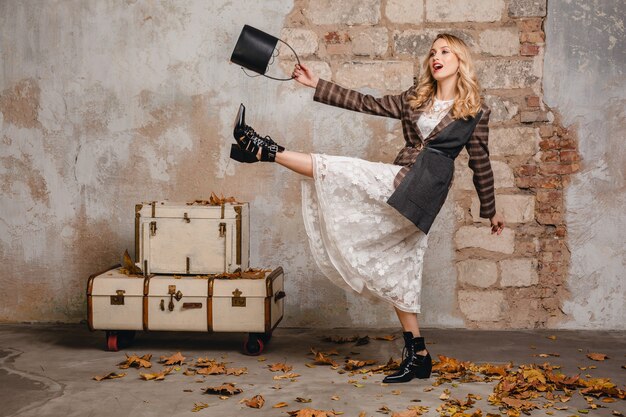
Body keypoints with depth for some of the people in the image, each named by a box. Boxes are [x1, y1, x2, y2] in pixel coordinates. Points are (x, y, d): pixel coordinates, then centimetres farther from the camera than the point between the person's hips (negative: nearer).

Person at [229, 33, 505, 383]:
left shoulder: (476, 112, 5)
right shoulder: (415, 100, 18)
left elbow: (481, 163, 12)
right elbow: (366, 103, 14)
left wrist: (491, 210, 19)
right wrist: (317, 85, 9)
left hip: (424, 187, -6)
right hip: (401, 182, 6)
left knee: (340, 171, -15)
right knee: (398, 273, 6)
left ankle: (266, 151, -4)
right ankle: (418, 357, 12)